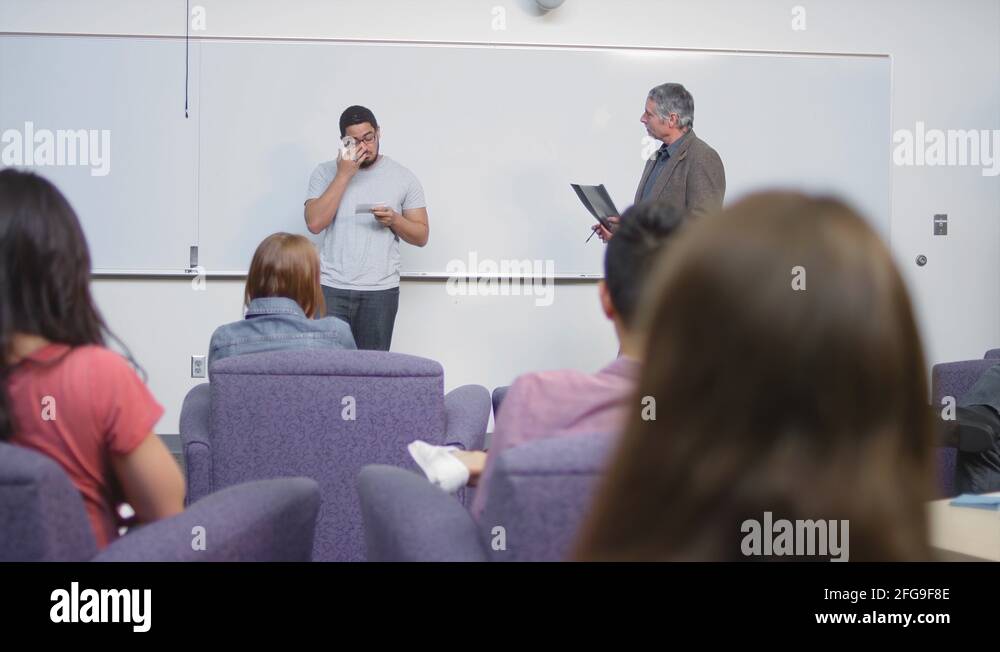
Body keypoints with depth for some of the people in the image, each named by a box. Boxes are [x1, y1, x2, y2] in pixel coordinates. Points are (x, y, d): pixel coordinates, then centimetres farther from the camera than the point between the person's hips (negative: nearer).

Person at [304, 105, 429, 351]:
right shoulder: (325, 173, 3)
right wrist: (343, 174, -12)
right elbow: (315, 223, -11)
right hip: (331, 289, 0)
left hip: (381, 291, 0)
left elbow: (421, 235, 6)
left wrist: (393, 220, -14)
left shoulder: (404, 177, 4)